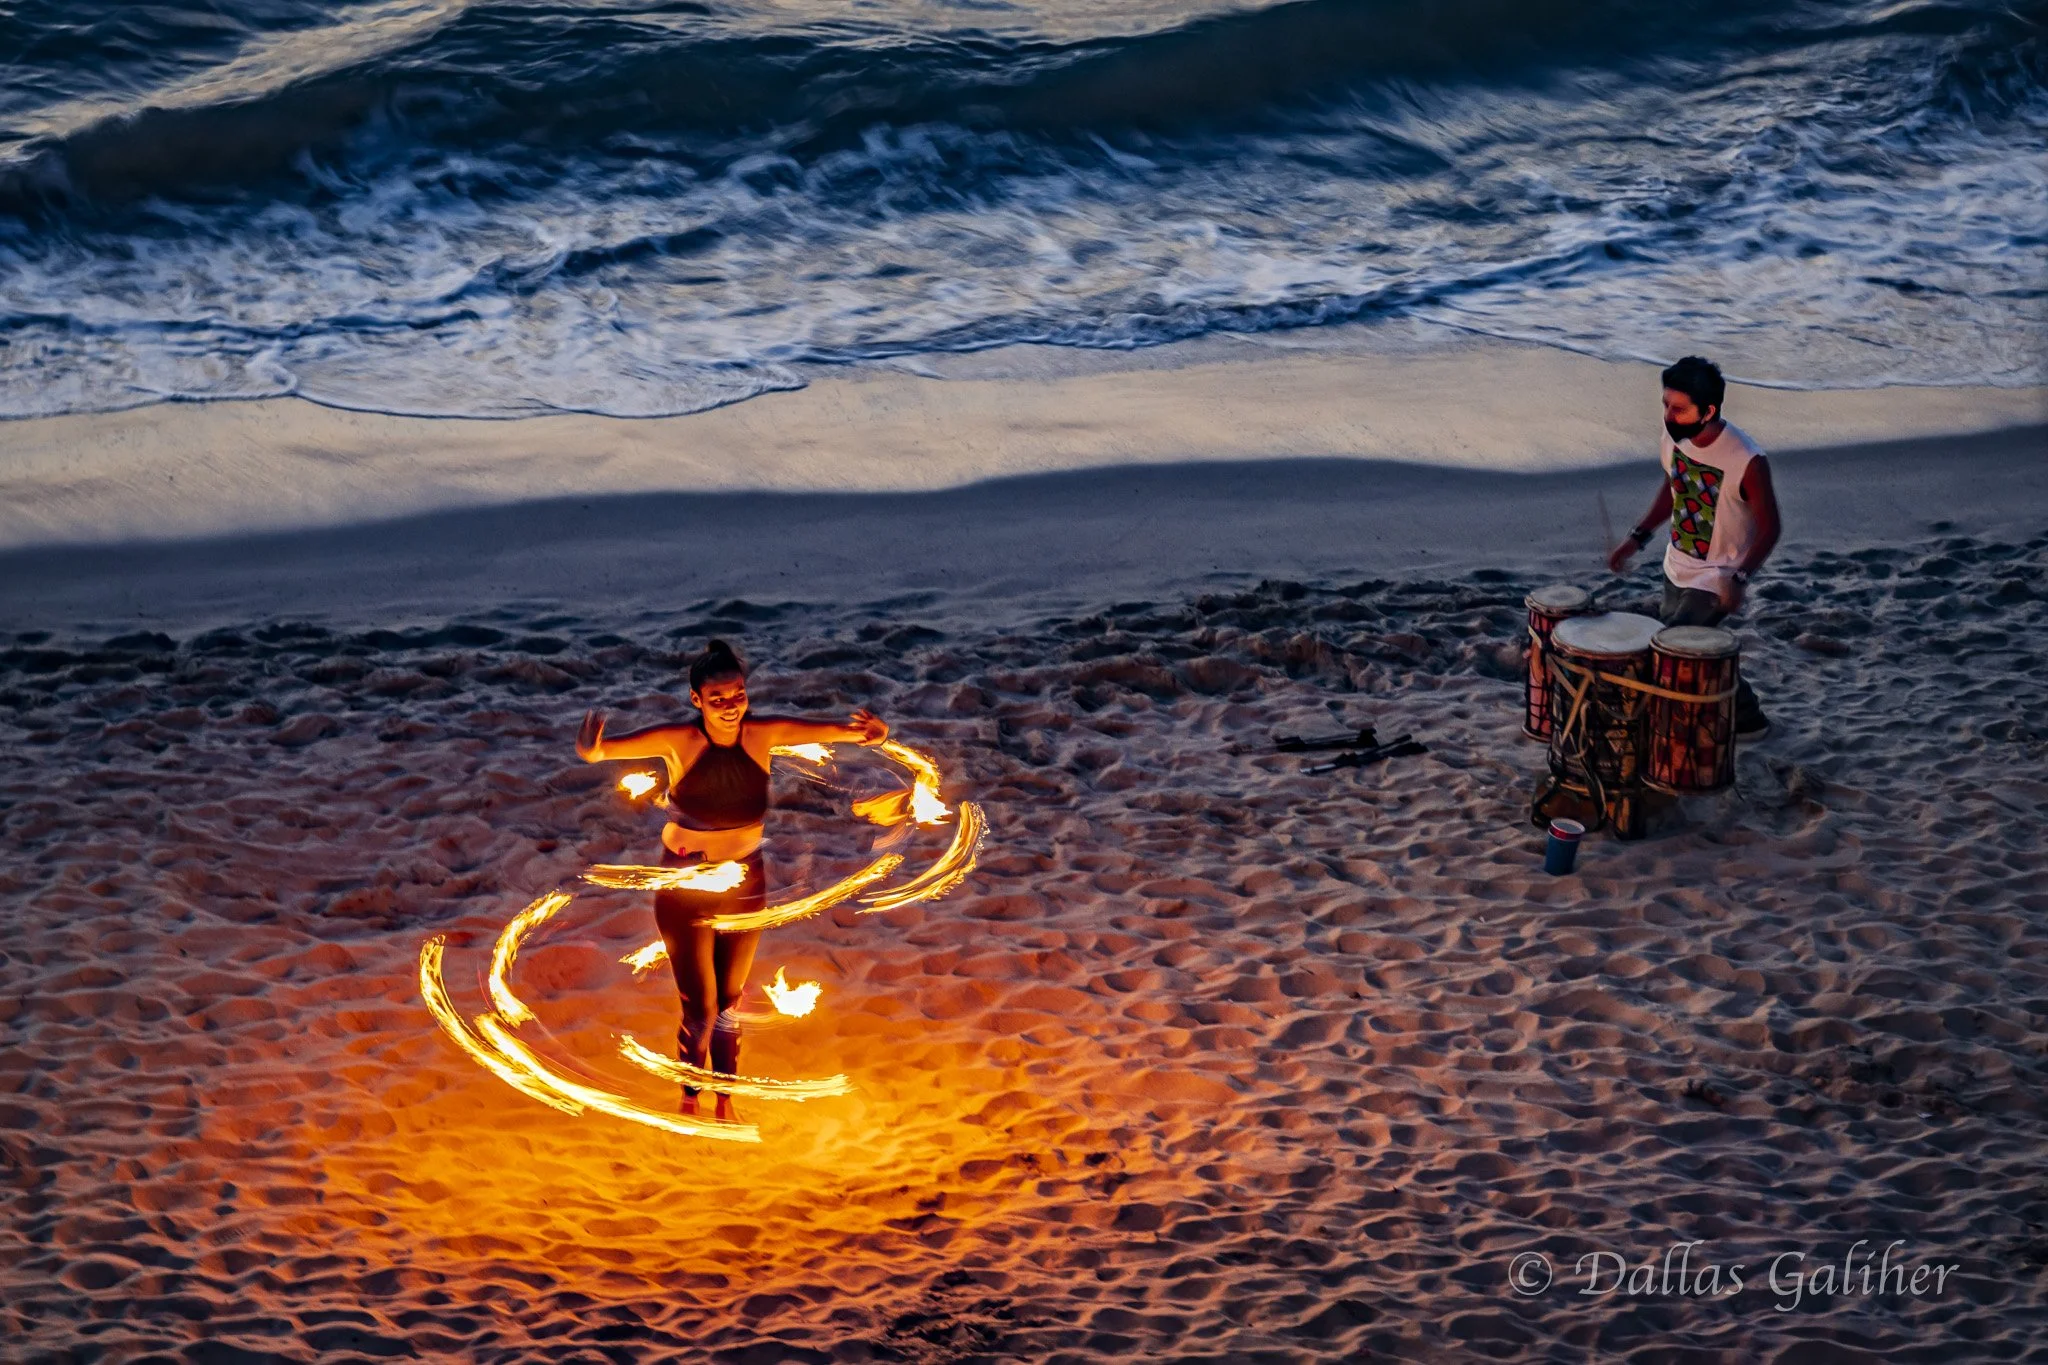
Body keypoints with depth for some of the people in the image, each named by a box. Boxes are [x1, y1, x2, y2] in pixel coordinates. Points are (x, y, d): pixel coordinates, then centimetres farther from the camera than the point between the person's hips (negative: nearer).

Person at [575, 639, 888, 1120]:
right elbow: (606, 748, -37)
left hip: (745, 883, 3)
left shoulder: (764, 735, -17)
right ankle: (689, 1107, 29)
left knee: (730, 1001, 20)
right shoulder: (678, 742, -24)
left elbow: (834, 730, -21)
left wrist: (871, 733, -45)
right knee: (700, 1010, 4)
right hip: (685, 888, -3)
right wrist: (592, 750, -62)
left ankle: (725, 1104, 39)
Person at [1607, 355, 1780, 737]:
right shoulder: (1673, 441, -11)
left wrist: (1738, 579, -30)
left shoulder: (1747, 461, -30)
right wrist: (1637, 537, 5)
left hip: (1716, 581, -7)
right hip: (1677, 569, 7)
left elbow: (1769, 528, -19)